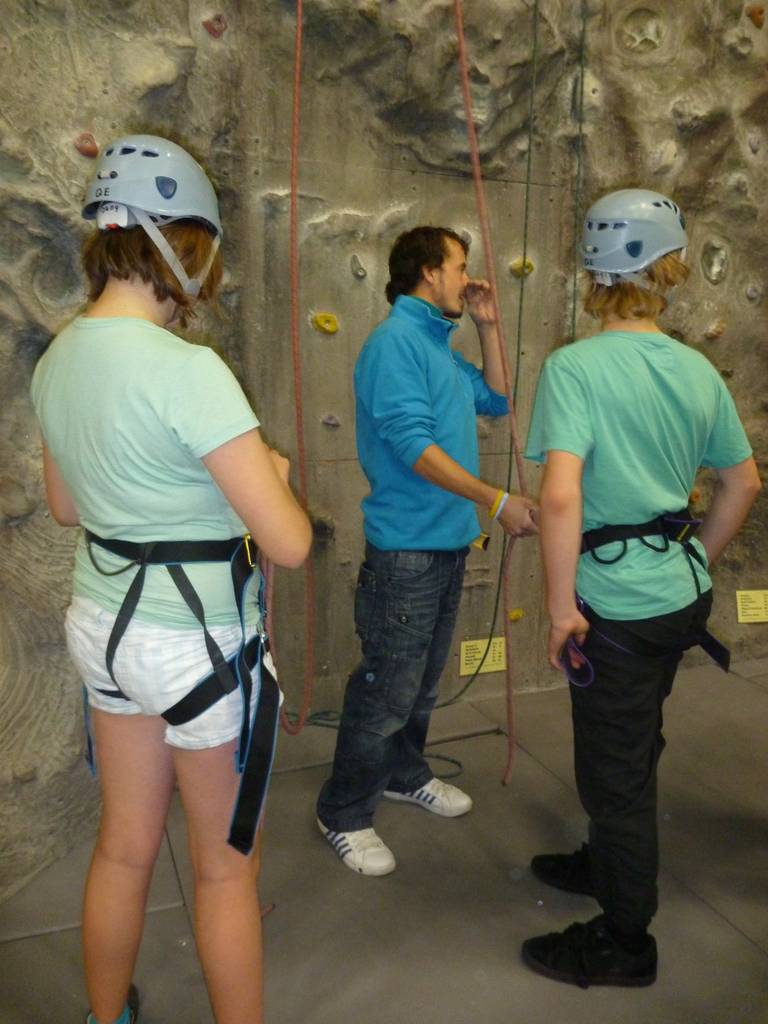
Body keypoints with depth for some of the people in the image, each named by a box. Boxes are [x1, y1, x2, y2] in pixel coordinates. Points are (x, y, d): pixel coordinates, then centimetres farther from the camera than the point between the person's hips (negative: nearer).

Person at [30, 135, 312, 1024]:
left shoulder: (58, 359, 1)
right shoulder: (187, 370, -24)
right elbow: (287, 544, -24)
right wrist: (275, 475, -4)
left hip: (102, 620, 8)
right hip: (200, 641, -7)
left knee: (123, 849, 26)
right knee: (226, 869, 16)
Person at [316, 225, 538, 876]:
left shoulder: (440, 347, 14)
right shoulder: (395, 340, -15)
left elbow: (496, 400, 20)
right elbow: (414, 444, -23)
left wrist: (487, 328, 11)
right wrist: (497, 501, -22)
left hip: (448, 543, 9)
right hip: (406, 547, -9)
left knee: (424, 678, 21)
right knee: (387, 690, 0)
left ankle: (405, 773, 41)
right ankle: (344, 814, 18)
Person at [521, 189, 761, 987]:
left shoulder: (575, 366, -17)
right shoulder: (697, 369, 3)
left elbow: (560, 495, -27)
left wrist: (561, 606, -18)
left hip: (618, 603, -7)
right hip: (682, 593, 7)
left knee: (616, 767, 10)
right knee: (631, 750, 26)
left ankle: (623, 942, 31)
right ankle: (608, 865, 49)